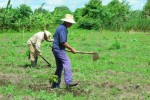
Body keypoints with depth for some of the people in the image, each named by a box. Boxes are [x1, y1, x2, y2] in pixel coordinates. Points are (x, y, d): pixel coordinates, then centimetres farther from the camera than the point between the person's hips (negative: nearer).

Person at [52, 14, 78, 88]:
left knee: (59, 67, 11)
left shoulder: (61, 27, 16)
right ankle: (68, 81, -27)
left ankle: (55, 84, 15)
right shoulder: (62, 29, -17)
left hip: (56, 49, 11)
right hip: (59, 49, -11)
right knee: (67, 62, -19)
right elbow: (63, 42, -22)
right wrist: (71, 49, -13)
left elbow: (55, 37, 27)